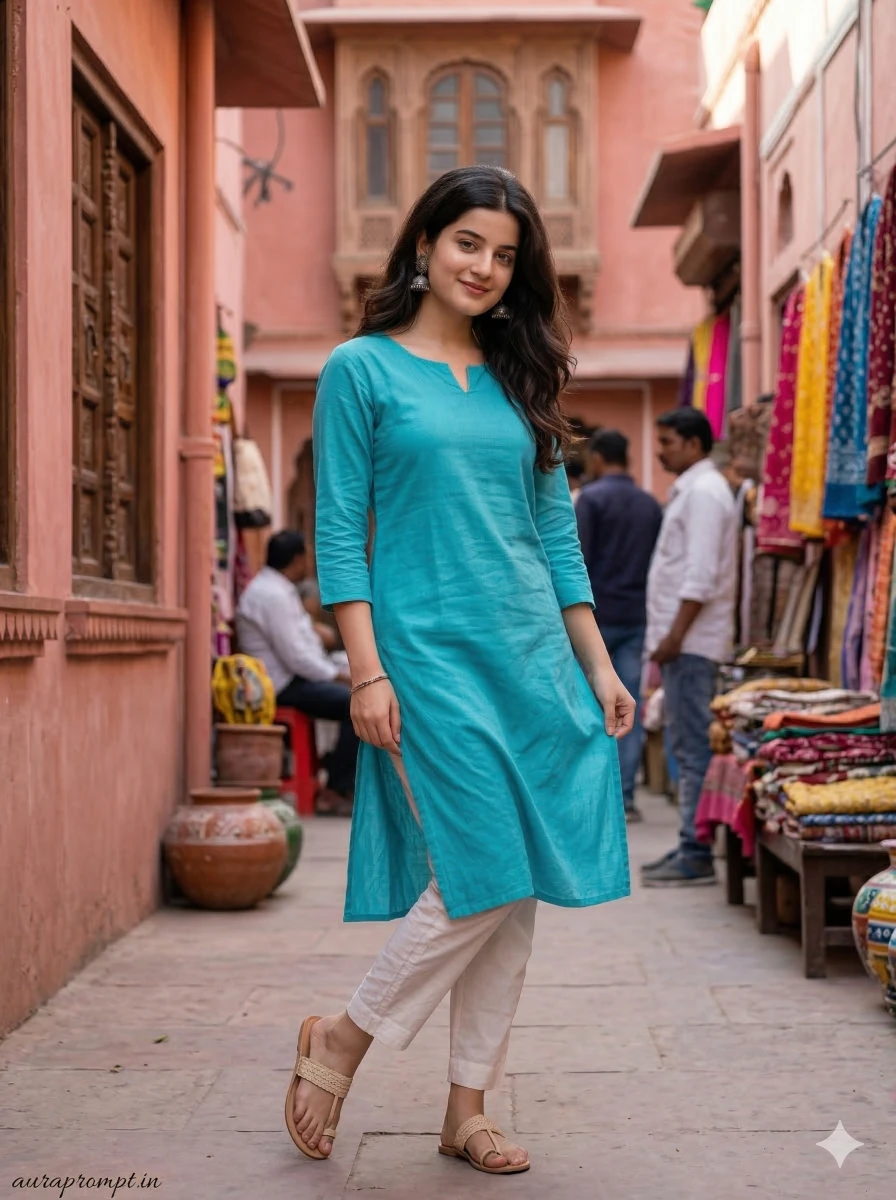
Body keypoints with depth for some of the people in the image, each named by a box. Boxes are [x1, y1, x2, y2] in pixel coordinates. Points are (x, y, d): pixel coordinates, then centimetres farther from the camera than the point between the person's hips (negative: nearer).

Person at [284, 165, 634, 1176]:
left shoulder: (519, 381, 15)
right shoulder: (362, 370, 0)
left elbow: (555, 531, 16)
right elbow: (339, 533, -5)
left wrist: (599, 666, 11)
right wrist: (367, 672, -12)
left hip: (536, 657, 6)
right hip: (430, 655, -6)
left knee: (515, 897, 5)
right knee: (481, 879, -12)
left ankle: (466, 1111, 18)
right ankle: (340, 1042, 11)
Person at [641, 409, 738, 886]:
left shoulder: (704, 492, -12)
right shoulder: (690, 490, 20)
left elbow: (701, 576, -20)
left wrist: (675, 634, -21)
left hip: (692, 641, -10)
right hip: (683, 640, 10)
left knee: (694, 749, -9)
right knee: (688, 747, 12)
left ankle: (696, 855, -7)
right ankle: (689, 847, 18)